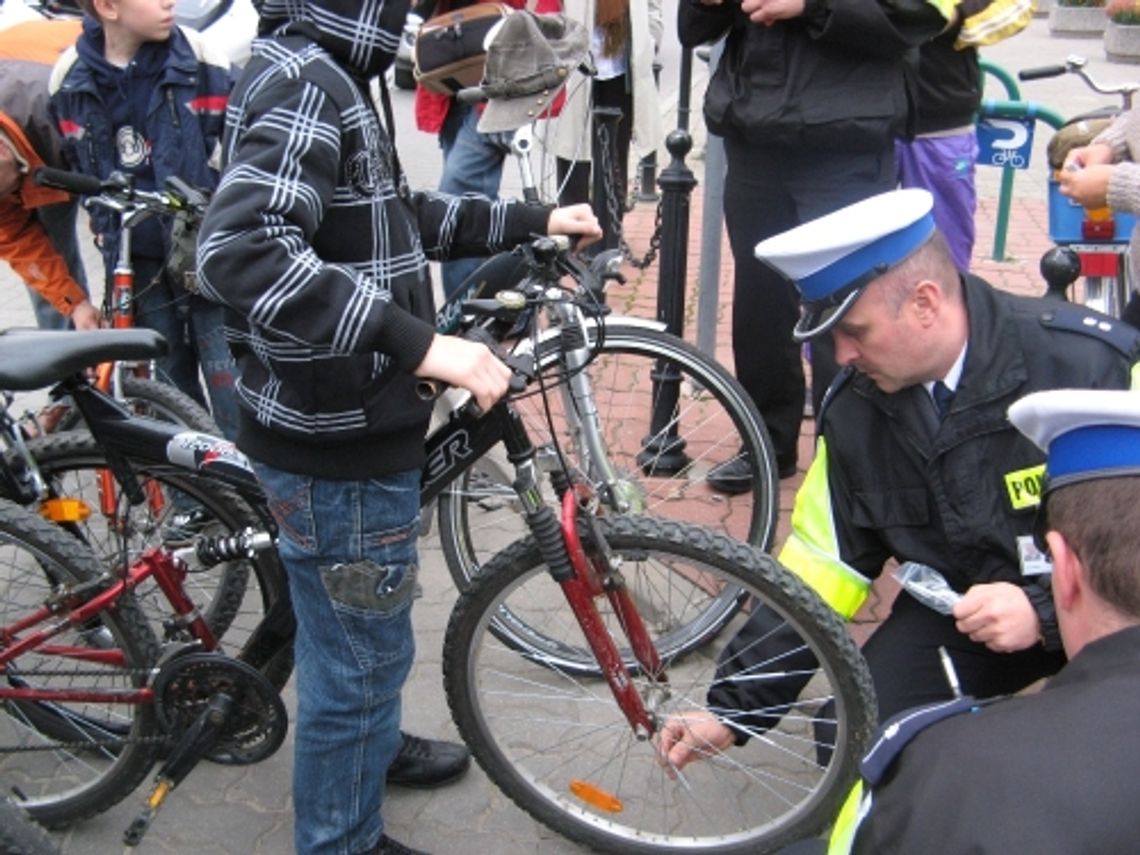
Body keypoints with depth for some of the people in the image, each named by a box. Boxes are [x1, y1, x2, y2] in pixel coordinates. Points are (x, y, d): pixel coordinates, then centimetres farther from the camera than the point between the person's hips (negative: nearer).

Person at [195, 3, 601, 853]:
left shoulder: (321, 77, 10)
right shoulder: (305, 81, -22)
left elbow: (394, 216, 20)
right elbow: (240, 249, -37)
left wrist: (533, 220, 22)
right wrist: (418, 341, -39)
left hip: (341, 423, 10)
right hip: (336, 440, -10)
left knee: (359, 634, 30)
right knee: (361, 650, 8)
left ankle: (376, 745, 54)